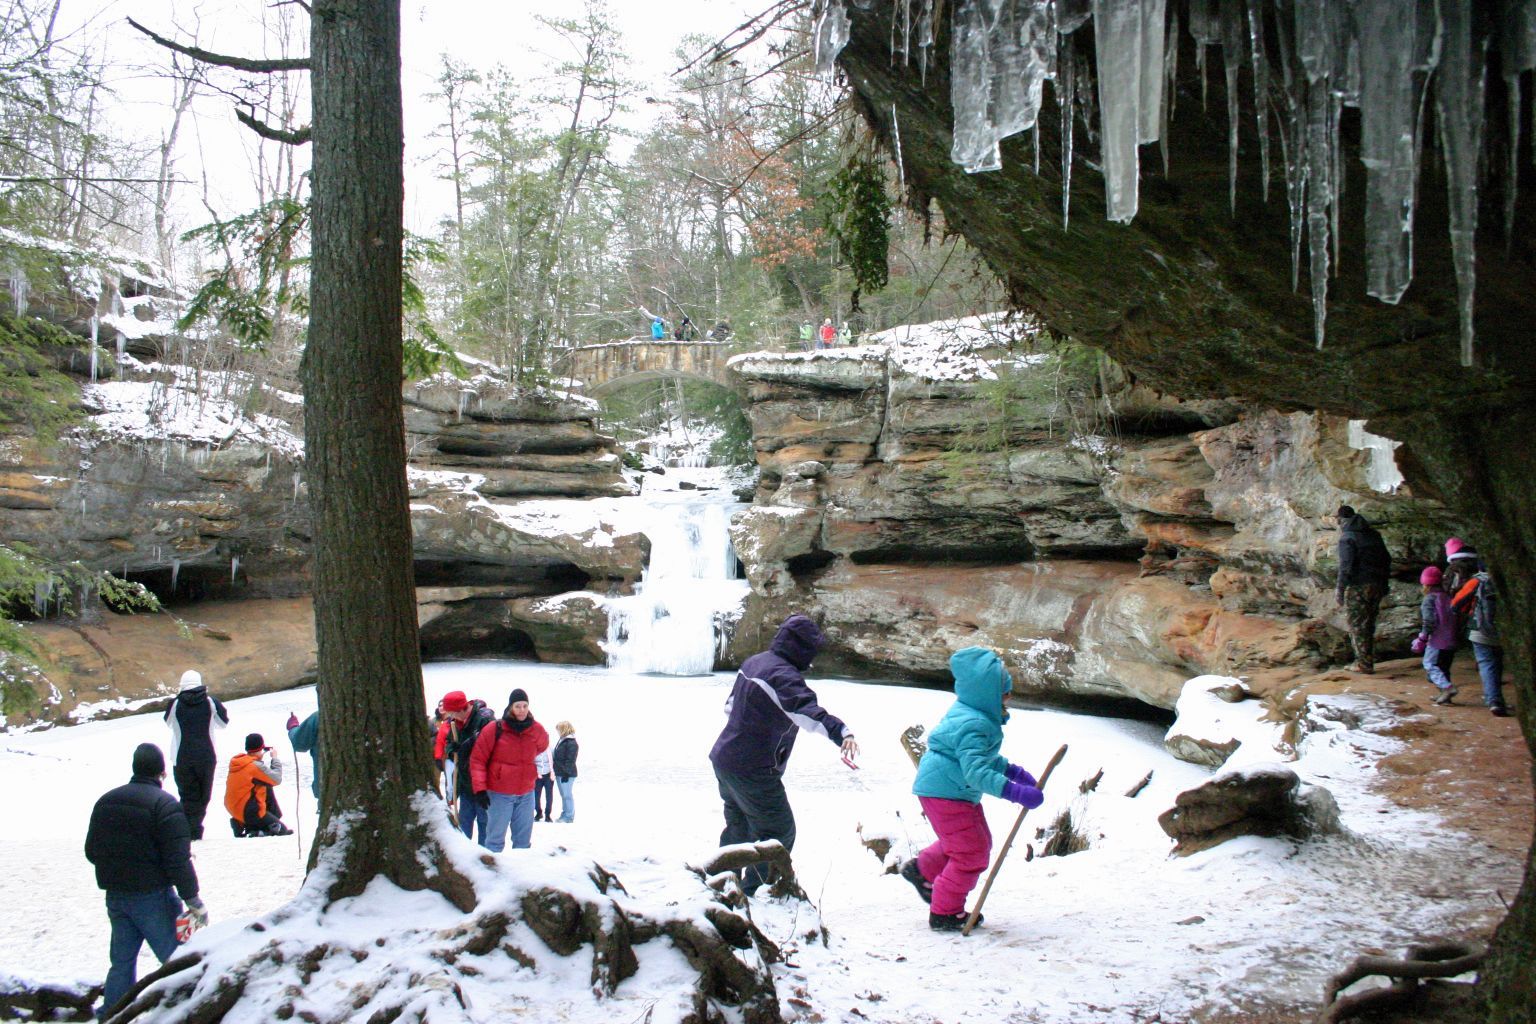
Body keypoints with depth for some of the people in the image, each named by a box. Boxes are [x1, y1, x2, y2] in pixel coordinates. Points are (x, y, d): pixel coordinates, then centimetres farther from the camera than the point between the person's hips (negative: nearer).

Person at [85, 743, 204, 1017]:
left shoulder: (106, 801, 8)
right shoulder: (166, 805, -15)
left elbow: (91, 851, 15)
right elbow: (178, 860, -19)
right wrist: (193, 900, -14)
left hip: (115, 895, 7)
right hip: (152, 896, -7)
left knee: (121, 962, 16)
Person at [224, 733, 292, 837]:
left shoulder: (237, 762, 4)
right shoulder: (256, 766, -20)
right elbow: (277, 779, -12)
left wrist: (259, 759, 11)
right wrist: (275, 759, -2)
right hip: (248, 813, -9)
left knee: (267, 788, 23)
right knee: (281, 829, 2)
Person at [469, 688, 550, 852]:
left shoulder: (536, 730, 1)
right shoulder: (495, 729, -11)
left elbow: (543, 745, 26)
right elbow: (477, 760, -8)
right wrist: (480, 789, -13)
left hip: (526, 793, 4)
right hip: (499, 793, -4)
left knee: (523, 838, 12)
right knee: (496, 838, -3)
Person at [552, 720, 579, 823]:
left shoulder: (571, 743, -15)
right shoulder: (562, 741, 15)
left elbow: (570, 760, -19)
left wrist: (566, 773, -21)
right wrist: (557, 771, 19)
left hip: (566, 774, -10)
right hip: (559, 773, 10)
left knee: (567, 795, -5)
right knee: (563, 795, 15)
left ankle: (569, 817, 0)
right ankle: (564, 815, 22)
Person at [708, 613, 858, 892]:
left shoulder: (753, 662, 8)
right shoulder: (784, 675, -22)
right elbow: (806, 710, -41)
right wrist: (841, 732, -54)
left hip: (724, 759, 10)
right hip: (753, 772, -10)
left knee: (738, 826, 26)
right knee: (778, 831, 1)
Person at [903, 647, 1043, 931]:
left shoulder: (966, 712, 8)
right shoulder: (974, 726, -27)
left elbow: (984, 757, 22)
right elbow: (976, 772, -35)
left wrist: (1013, 772, 17)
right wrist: (1016, 792, -38)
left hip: (952, 790, 11)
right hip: (945, 792, -11)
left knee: (979, 842, 24)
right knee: (972, 852, -3)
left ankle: (922, 869, 36)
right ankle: (945, 913, 10)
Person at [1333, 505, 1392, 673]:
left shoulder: (1347, 538, -9)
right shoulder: (1373, 535, 15)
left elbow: (1346, 566, -17)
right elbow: (1387, 560, 17)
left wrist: (1340, 589, -14)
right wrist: (1384, 582, 21)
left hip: (1358, 586, -7)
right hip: (1377, 586, 7)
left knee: (1357, 625, -2)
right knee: (1369, 625, 15)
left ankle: (1363, 663, -4)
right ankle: (1368, 660, 18)